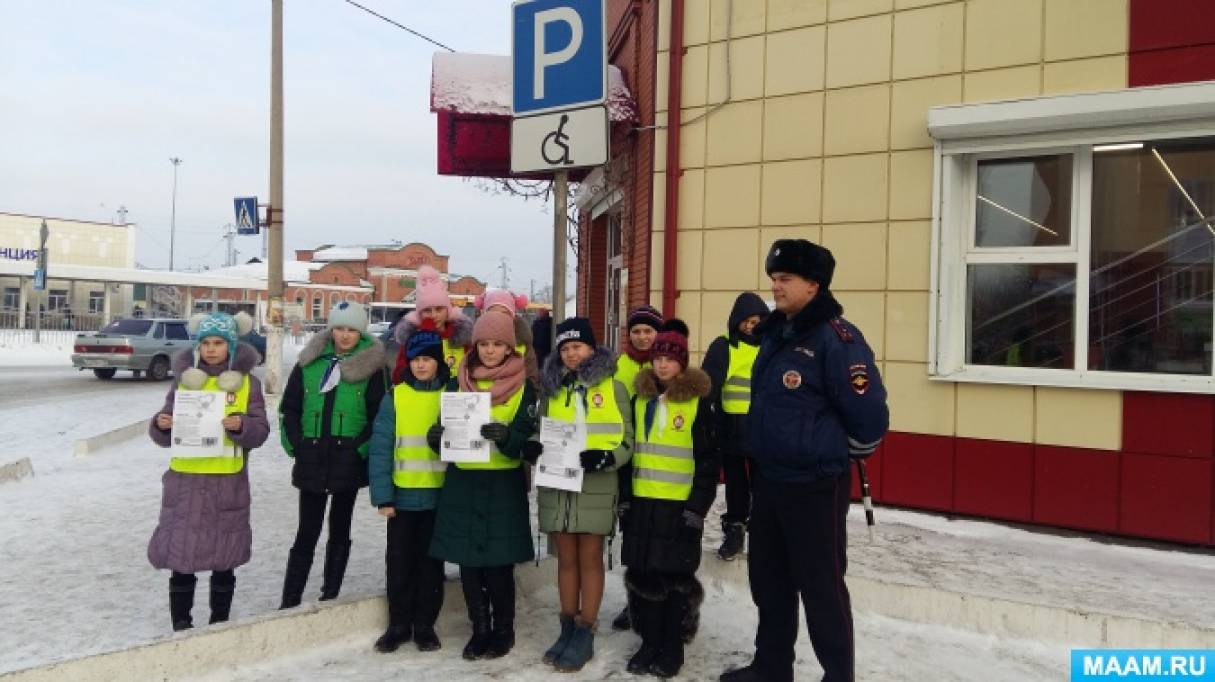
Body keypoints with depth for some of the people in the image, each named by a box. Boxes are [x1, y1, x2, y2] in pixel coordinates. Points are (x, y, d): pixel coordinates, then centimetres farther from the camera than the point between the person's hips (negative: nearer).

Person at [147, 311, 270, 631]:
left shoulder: (247, 381, 0)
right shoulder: (185, 378, 4)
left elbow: (260, 432, -6)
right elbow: (165, 437, 5)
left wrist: (241, 426, -25)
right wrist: (161, 425, -16)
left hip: (228, 481, -1)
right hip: (185, 479, 1)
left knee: (224, 558, 8)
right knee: (180, 554, 2)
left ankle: (220, 621, 23)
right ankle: (180, 623, 16)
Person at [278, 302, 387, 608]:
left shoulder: (371, 367, -1)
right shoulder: (310, 363, 6)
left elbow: (378, 416, -2)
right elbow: (289, 408, 9)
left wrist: (360, 448, -11)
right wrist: (295, 446, -1)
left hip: (349, 462, -1)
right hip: (311, 460, 2)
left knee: (339, 531, 11)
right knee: (306, 534, 5)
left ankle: (330, 595, 21)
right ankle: (289, 602, 13)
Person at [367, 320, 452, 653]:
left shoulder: (452, 396, 1)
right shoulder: (395, 397, -1)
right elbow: (381, 449, -4)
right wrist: (383, 496, -8)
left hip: (440, 495, 0)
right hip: (403, 495, 0)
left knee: (431, 562, 10)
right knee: (399, 562, 9)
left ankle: (425, 625, 23)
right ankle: (398, 625, 23)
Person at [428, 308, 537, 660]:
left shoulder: (523, 386, -1)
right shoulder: (459, 382, 7)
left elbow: (526, 438, -8)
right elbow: (446, 427, 8)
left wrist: (507, 436, -30)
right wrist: (436, 436, -15)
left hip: (503, 485, -3)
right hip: (462, 482, 3)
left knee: (498, 564, 0)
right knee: (468, 563, 6)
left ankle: (503, 631, 19)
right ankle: (480, 629, 23)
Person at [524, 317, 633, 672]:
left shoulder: (613, 386, 0)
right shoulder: (551, 388, 10)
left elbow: (627, 439, -2)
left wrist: (604, 458, -20)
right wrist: (532, 447, -8)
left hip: (595, 487, -3)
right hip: (556, 486, 3)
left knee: (590, 559, 5)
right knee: (566, 559, 12)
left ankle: (585, 633, 15)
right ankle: (567, 629, 23)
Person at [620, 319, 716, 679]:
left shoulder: (697, 402, -5)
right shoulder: (640, 400, 9)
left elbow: (708, 459, -6)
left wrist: (698, 506, -11)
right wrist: (624, 497, 8)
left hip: (680, 505, -4)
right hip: (643, 502, 4)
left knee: (676, 577, 4)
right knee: (644, 574, 8)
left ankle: (672, 649, 18)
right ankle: (650, 643, 23)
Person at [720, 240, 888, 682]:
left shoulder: (836, 337, -17)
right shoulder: (773, 333, 8)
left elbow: (869, 414, -17)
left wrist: (840, 456, -3)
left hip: (815, 487, -8)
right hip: (767, 481, 8)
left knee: (821, 586, 4)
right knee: (768, 579, 18)